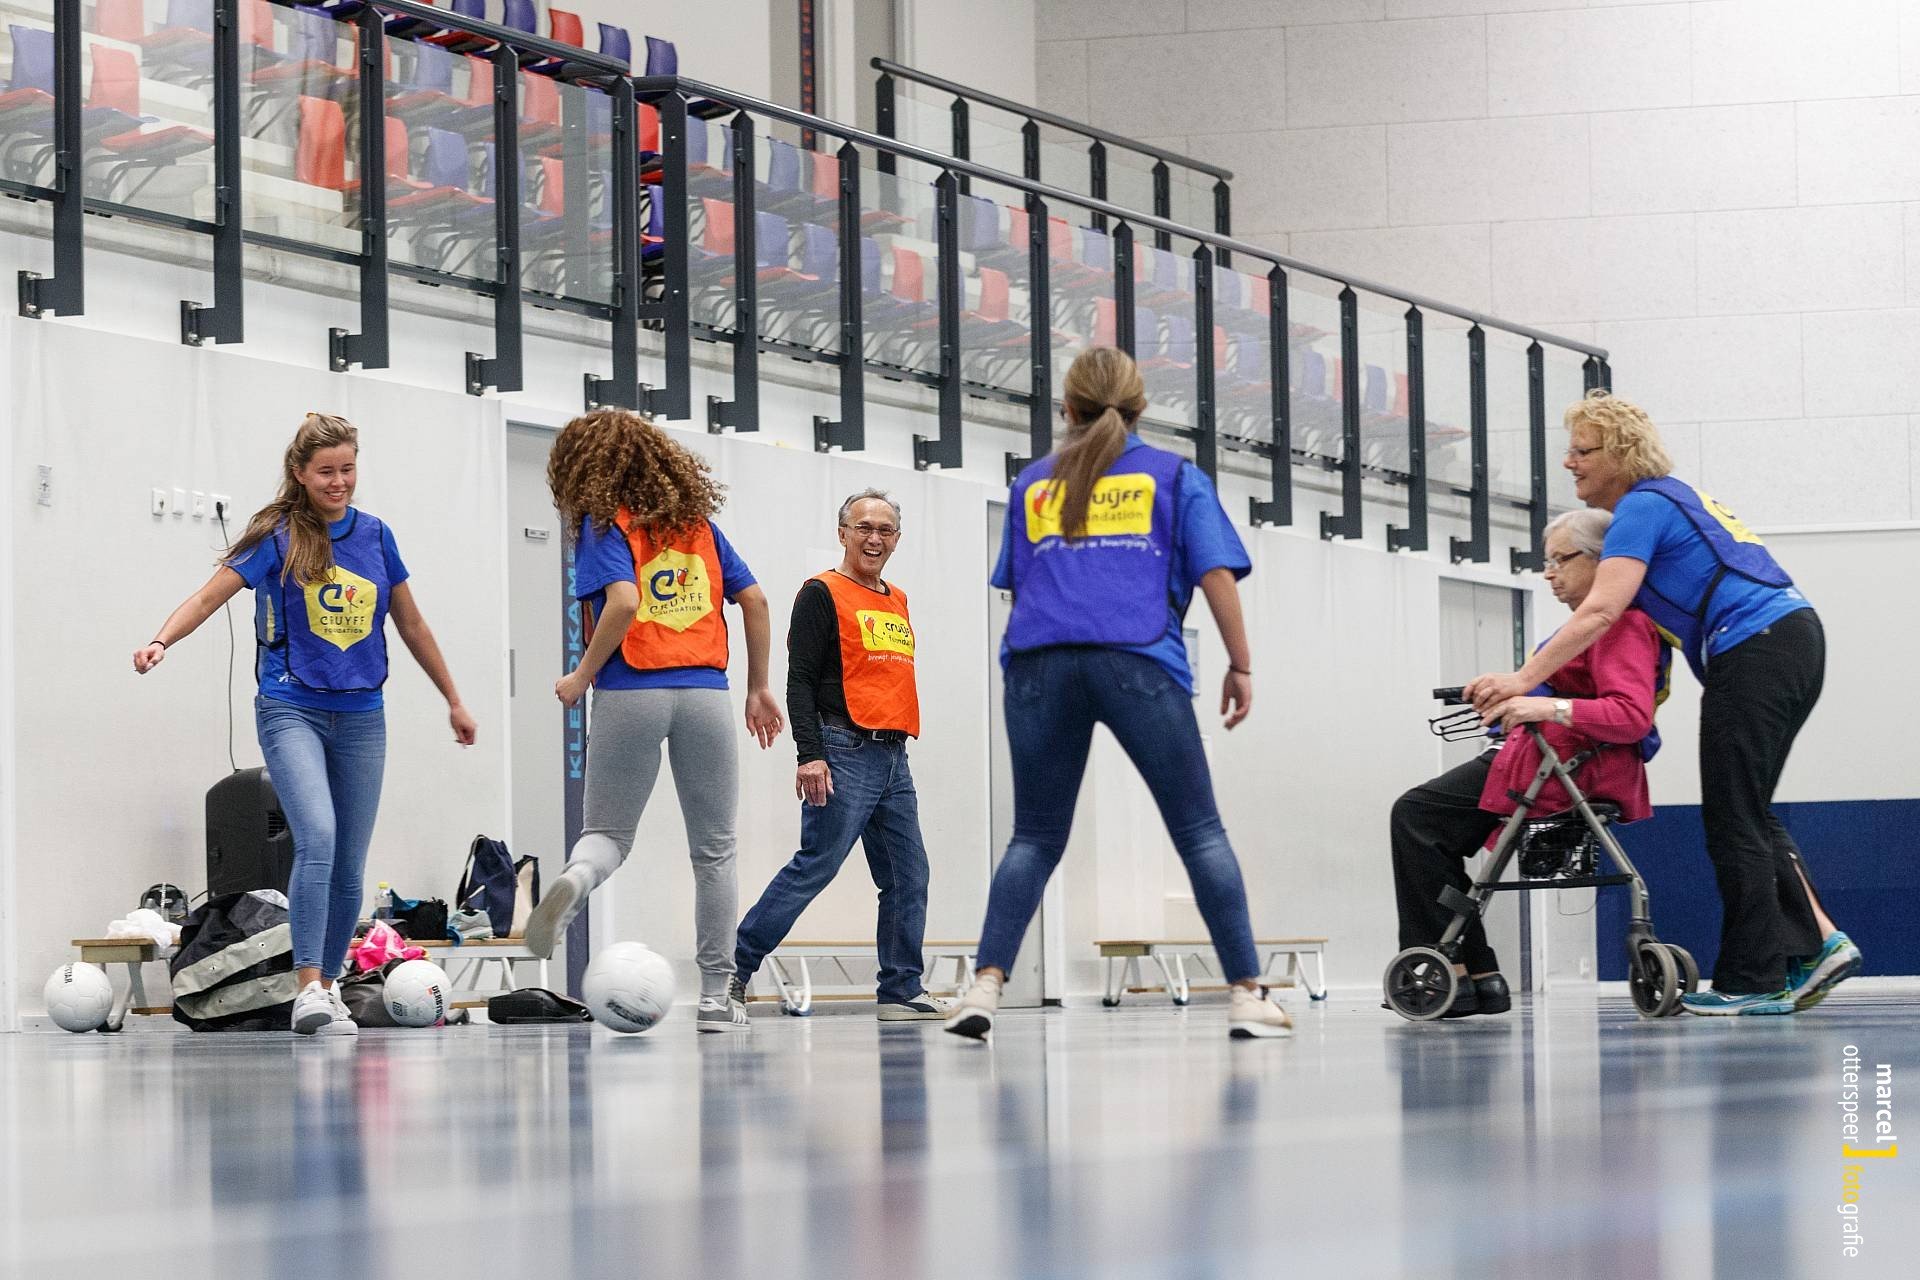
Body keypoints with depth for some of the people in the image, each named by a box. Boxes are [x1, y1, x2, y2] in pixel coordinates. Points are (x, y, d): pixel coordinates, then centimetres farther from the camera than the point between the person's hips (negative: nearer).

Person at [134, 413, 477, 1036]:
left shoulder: (374, 534, 8)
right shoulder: (278, 537, -4)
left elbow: (411, 623, 18)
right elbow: (209, 596, -11)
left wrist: (453, 700, 23)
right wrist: (160, 641, -30)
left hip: (360, 715, 4)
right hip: (292, 709, -4)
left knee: (349, 866, 5)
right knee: (317, 838, -24)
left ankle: (328, 988, 19)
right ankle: (308, 989, -24)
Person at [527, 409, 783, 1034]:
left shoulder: (604, 523, 0)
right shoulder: (697, 520, 13)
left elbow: (622, 602, -16)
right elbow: (754, 599, 10)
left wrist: (582, 676, -6)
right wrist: (759, 689, 16)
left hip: (630, 694, -2)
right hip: (705, 693, 3)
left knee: (606, 833, 11)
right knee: (714, 850, 9)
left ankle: (576, 879, -25)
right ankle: (716, 997, 8)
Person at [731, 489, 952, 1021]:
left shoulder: (898, 603, 19)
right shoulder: (823, 594, -4)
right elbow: (800, 681, -10)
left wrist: (900, 742, 19)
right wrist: (810, 755, -19)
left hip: (893, 757, 8)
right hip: (845, 753, -8)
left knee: (907, 875, 5)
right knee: (816, 865, -11)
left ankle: (902, 991, 9)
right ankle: (735, 966, -5)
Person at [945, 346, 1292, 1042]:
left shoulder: (1032, 483, 21)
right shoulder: (1175, 475, 14)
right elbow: (1216, 573, 5)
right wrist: (1241, 665, 11)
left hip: (1039, 662, 2)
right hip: (1138, 660, -2)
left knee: (1035, 837, 9)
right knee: (1199, 831, 4)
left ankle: (986, 985, -8)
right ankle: (1246, 994, 0)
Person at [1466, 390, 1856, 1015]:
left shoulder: (1642, 507, -7)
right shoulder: (1672, 497, 23)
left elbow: (1600, 612, -18)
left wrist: (1524, 678, -21)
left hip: (1754, 649, -10)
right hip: (1796, 637, 10)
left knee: (1733, 818, -4)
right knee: (1747, 813, 14)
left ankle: (1752, 981, -2)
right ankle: (1817, 941, 5)